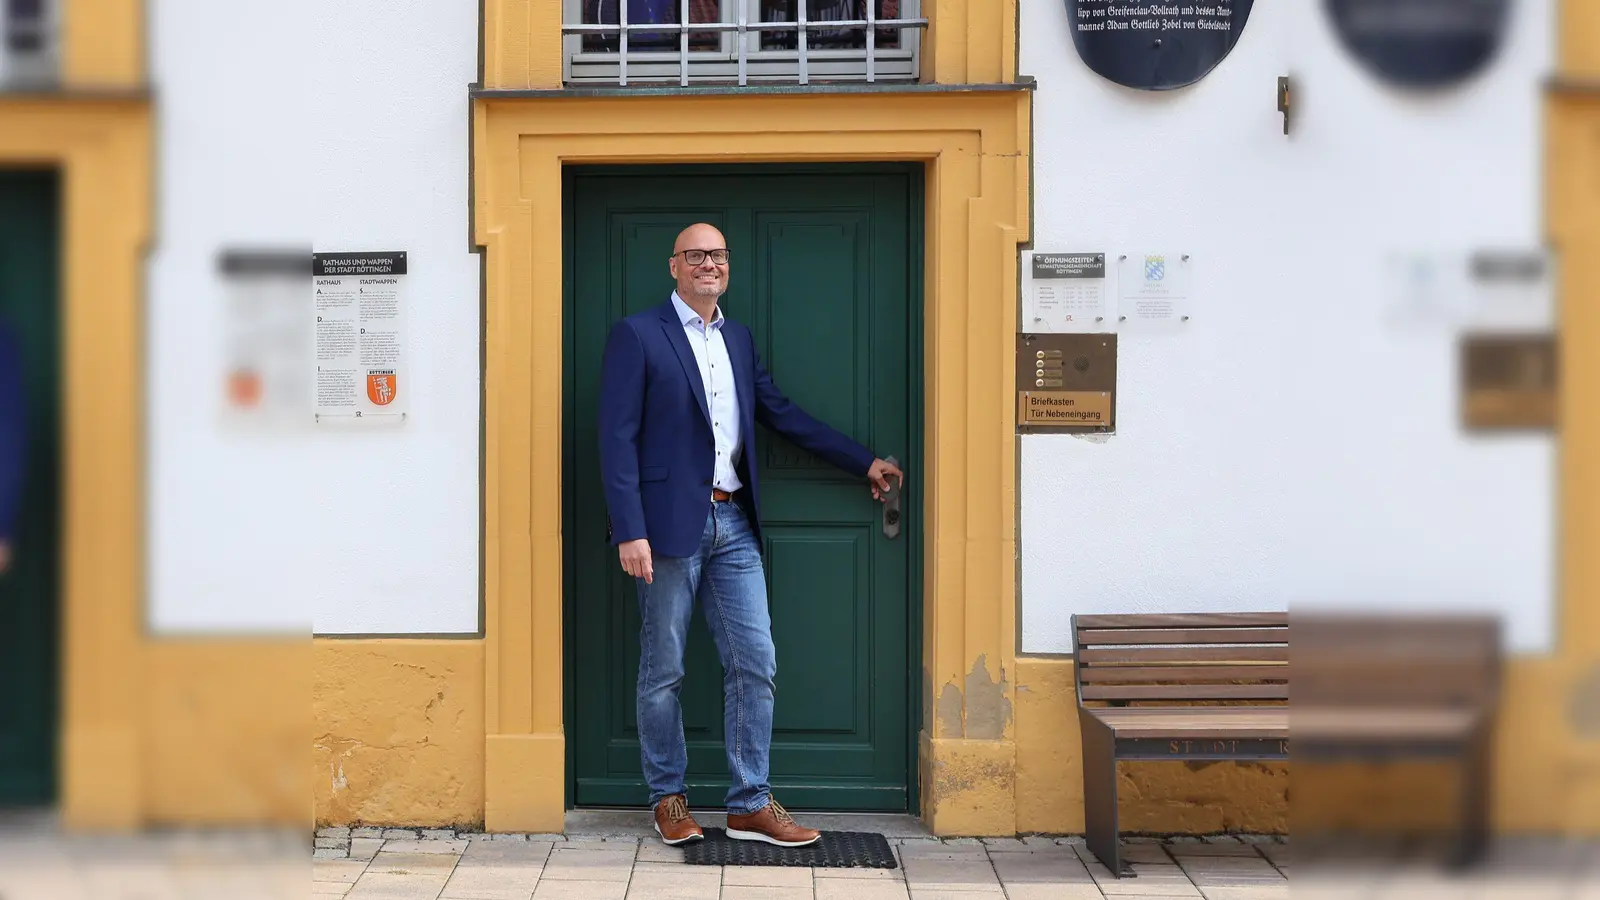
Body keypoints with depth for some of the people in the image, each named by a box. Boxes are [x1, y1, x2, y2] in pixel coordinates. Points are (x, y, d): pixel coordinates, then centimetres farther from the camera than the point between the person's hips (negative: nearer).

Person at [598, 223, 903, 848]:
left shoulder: (737, 338, 15)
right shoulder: (637, 335, -4)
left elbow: (782, 414, 23)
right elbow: (618, 439, -9)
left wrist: (864, 463, 23)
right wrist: (629, 532, -17)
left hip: (732, 525, 6)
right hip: (671, 525, -6)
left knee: (754, 665, 3)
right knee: (663, 671, 4)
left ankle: (750, 805, 12)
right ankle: (668, 798, 19)